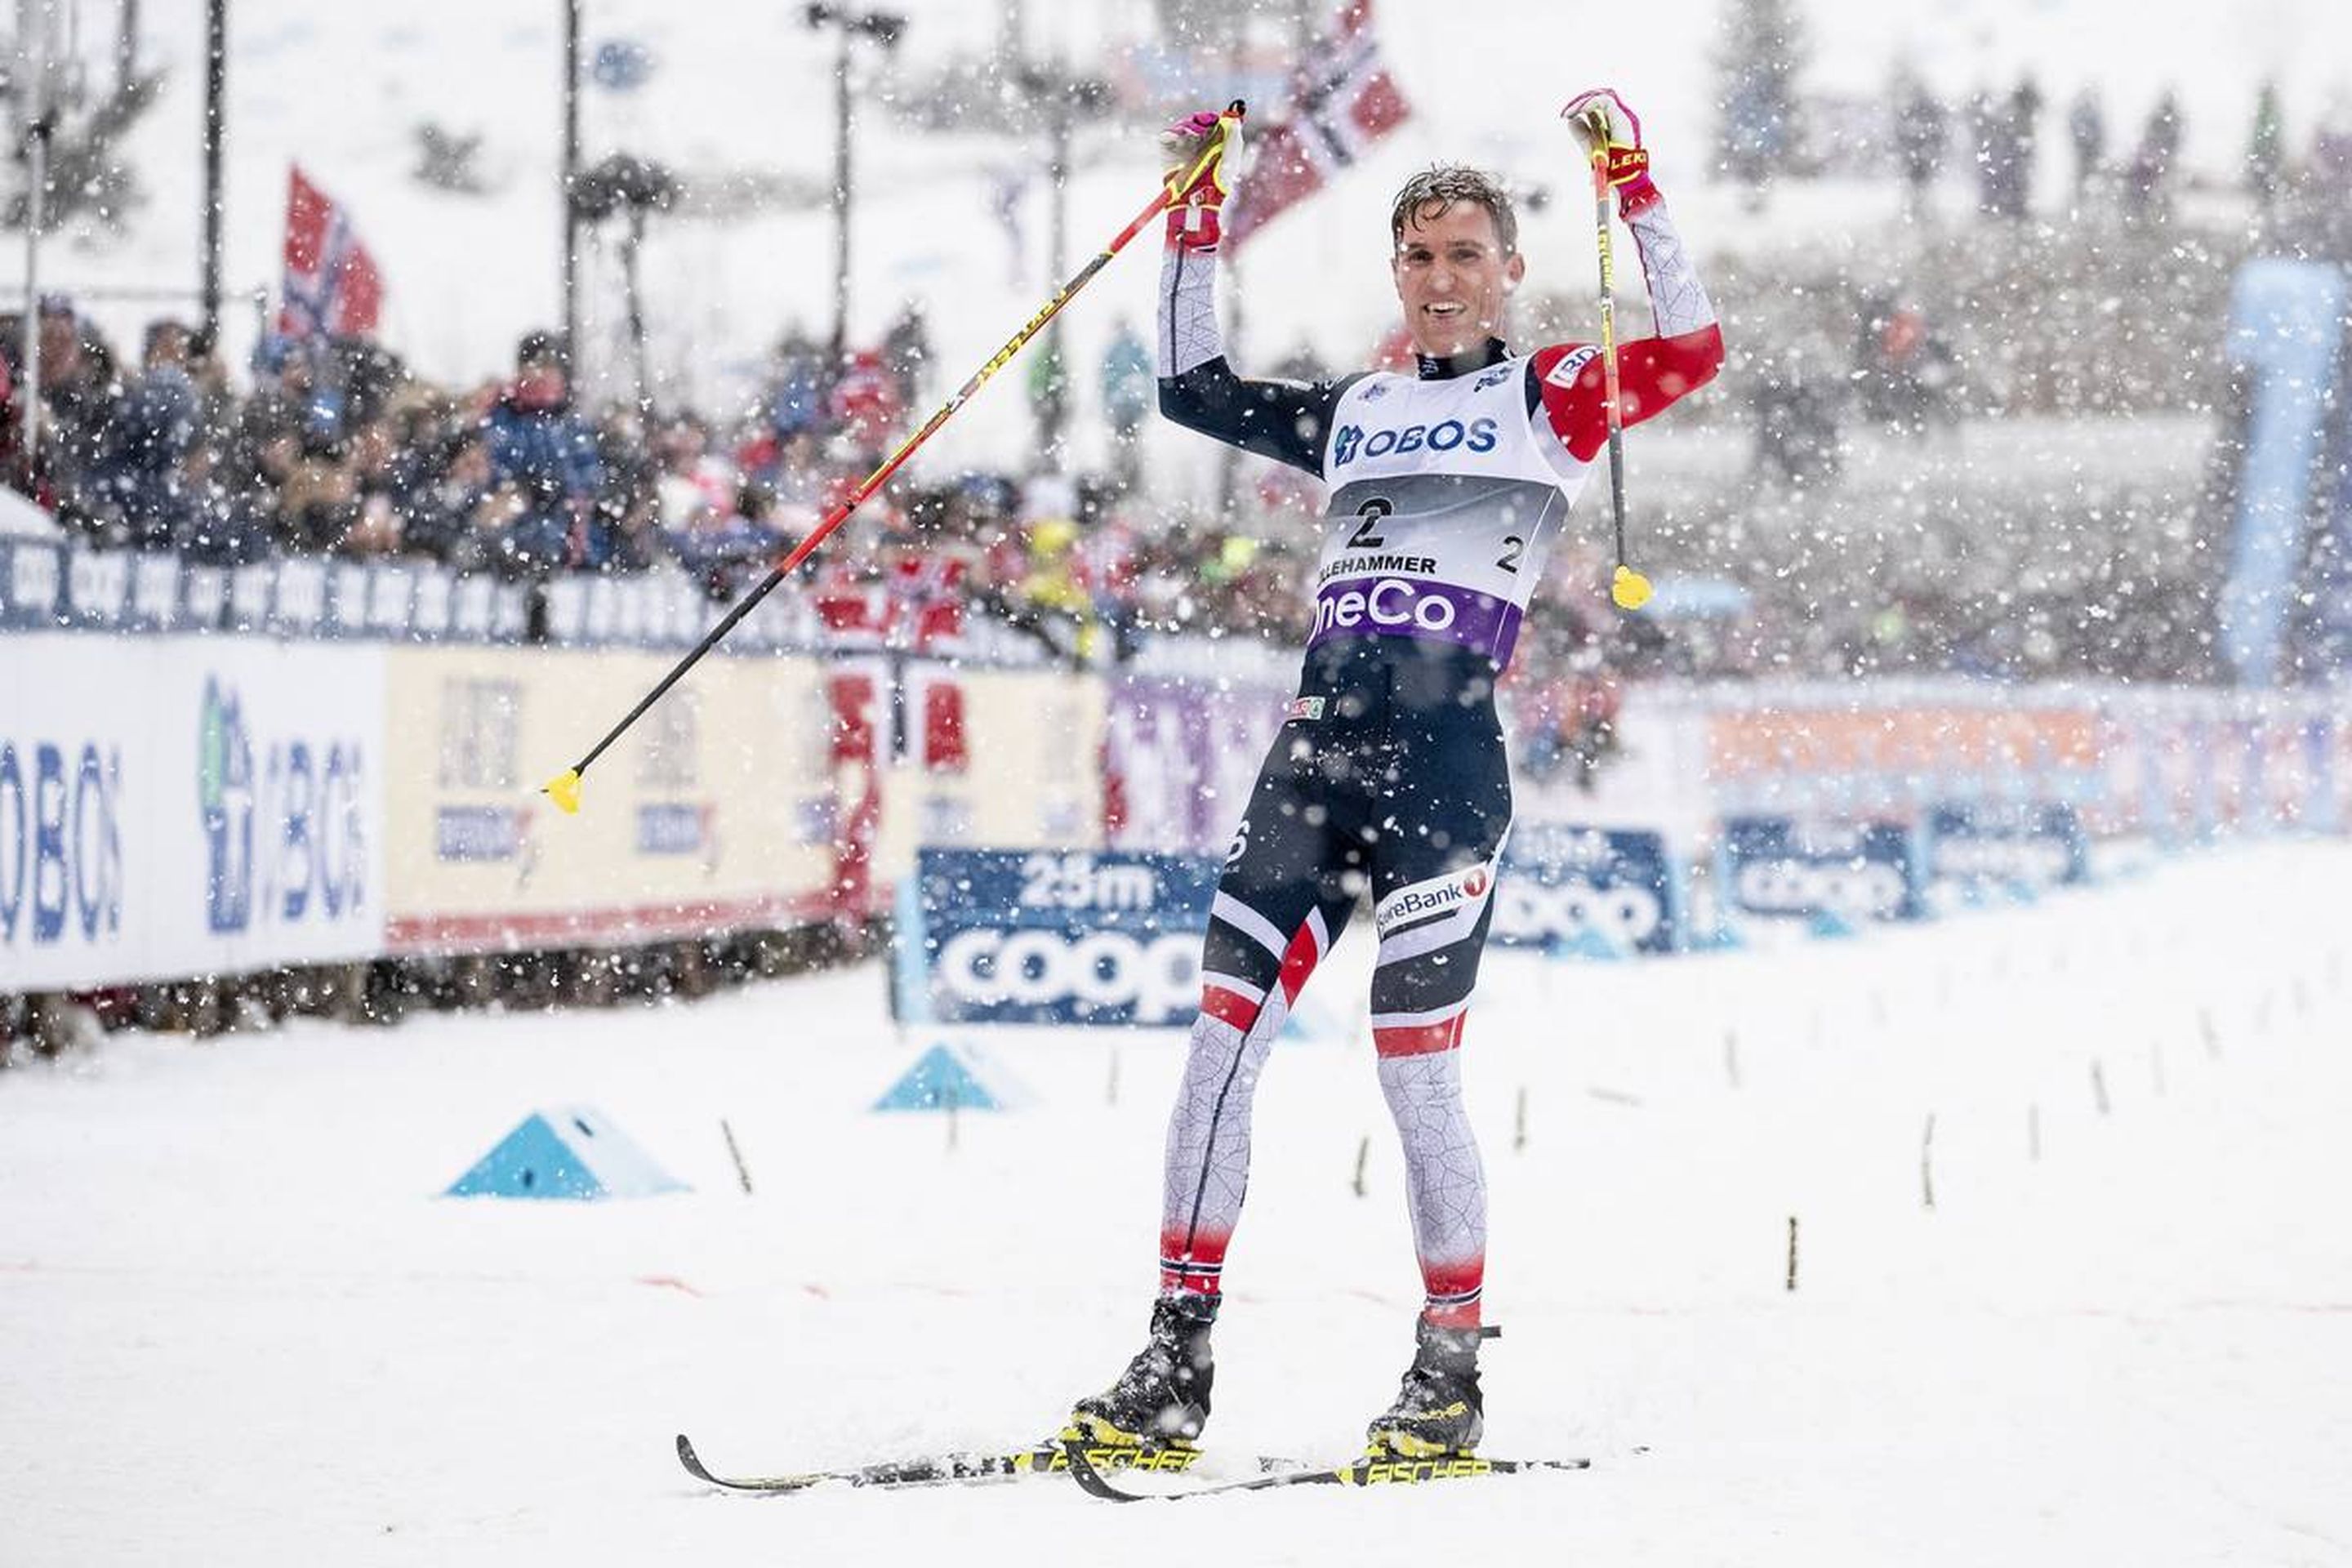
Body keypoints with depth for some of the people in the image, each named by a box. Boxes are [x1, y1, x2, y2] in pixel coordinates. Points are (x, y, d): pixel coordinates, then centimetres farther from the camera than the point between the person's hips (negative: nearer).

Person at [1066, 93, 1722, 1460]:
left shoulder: (1551, 395, 7)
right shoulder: (1354, 416, 21)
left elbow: (1694, 350, -8)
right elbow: (1193, 388, 26)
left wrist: (1630, 179, -9)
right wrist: (1198, 215, 21)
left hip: (1447, 764, -5)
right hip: (1317, 748, 5)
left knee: (1416, 1067, -8)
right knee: (1221, 1037, -5)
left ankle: (1453, 1375, 5)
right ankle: (1176, 1370, -2)